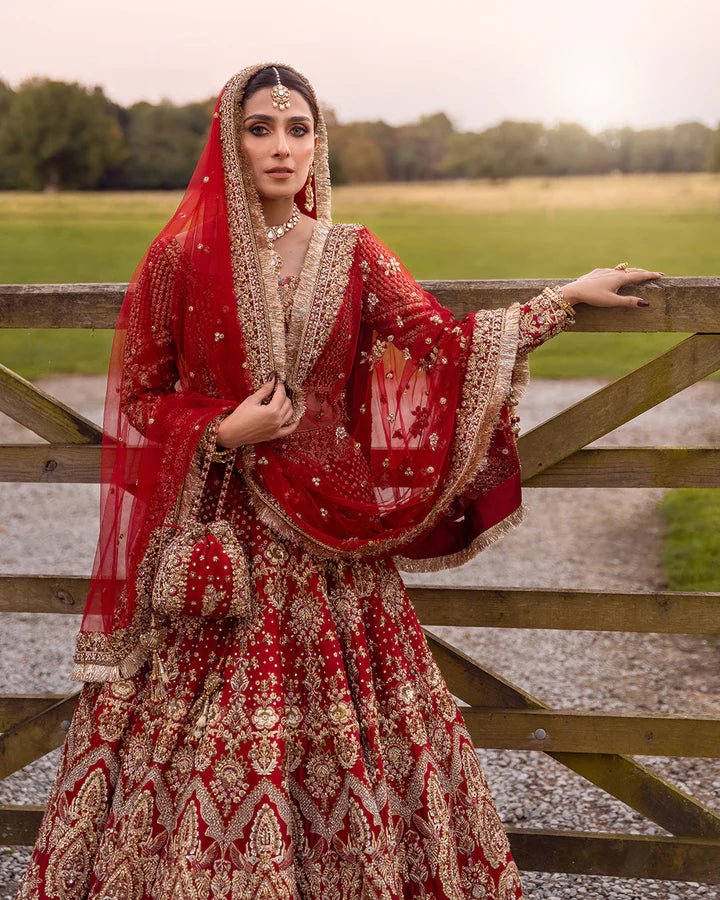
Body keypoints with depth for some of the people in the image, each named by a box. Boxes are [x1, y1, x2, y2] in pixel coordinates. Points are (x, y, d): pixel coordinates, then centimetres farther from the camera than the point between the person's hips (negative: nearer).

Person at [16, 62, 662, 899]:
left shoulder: (352, 255, 4)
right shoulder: (180, 258, -3)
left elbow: (442, 343, 5)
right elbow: (136, 402, 2)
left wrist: (564, 298, 6)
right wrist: (224, 431, -13)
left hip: (332, 534, 2)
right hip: (215, 536, -2)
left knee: (346, 737, 6)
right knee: (212, 747, 1)